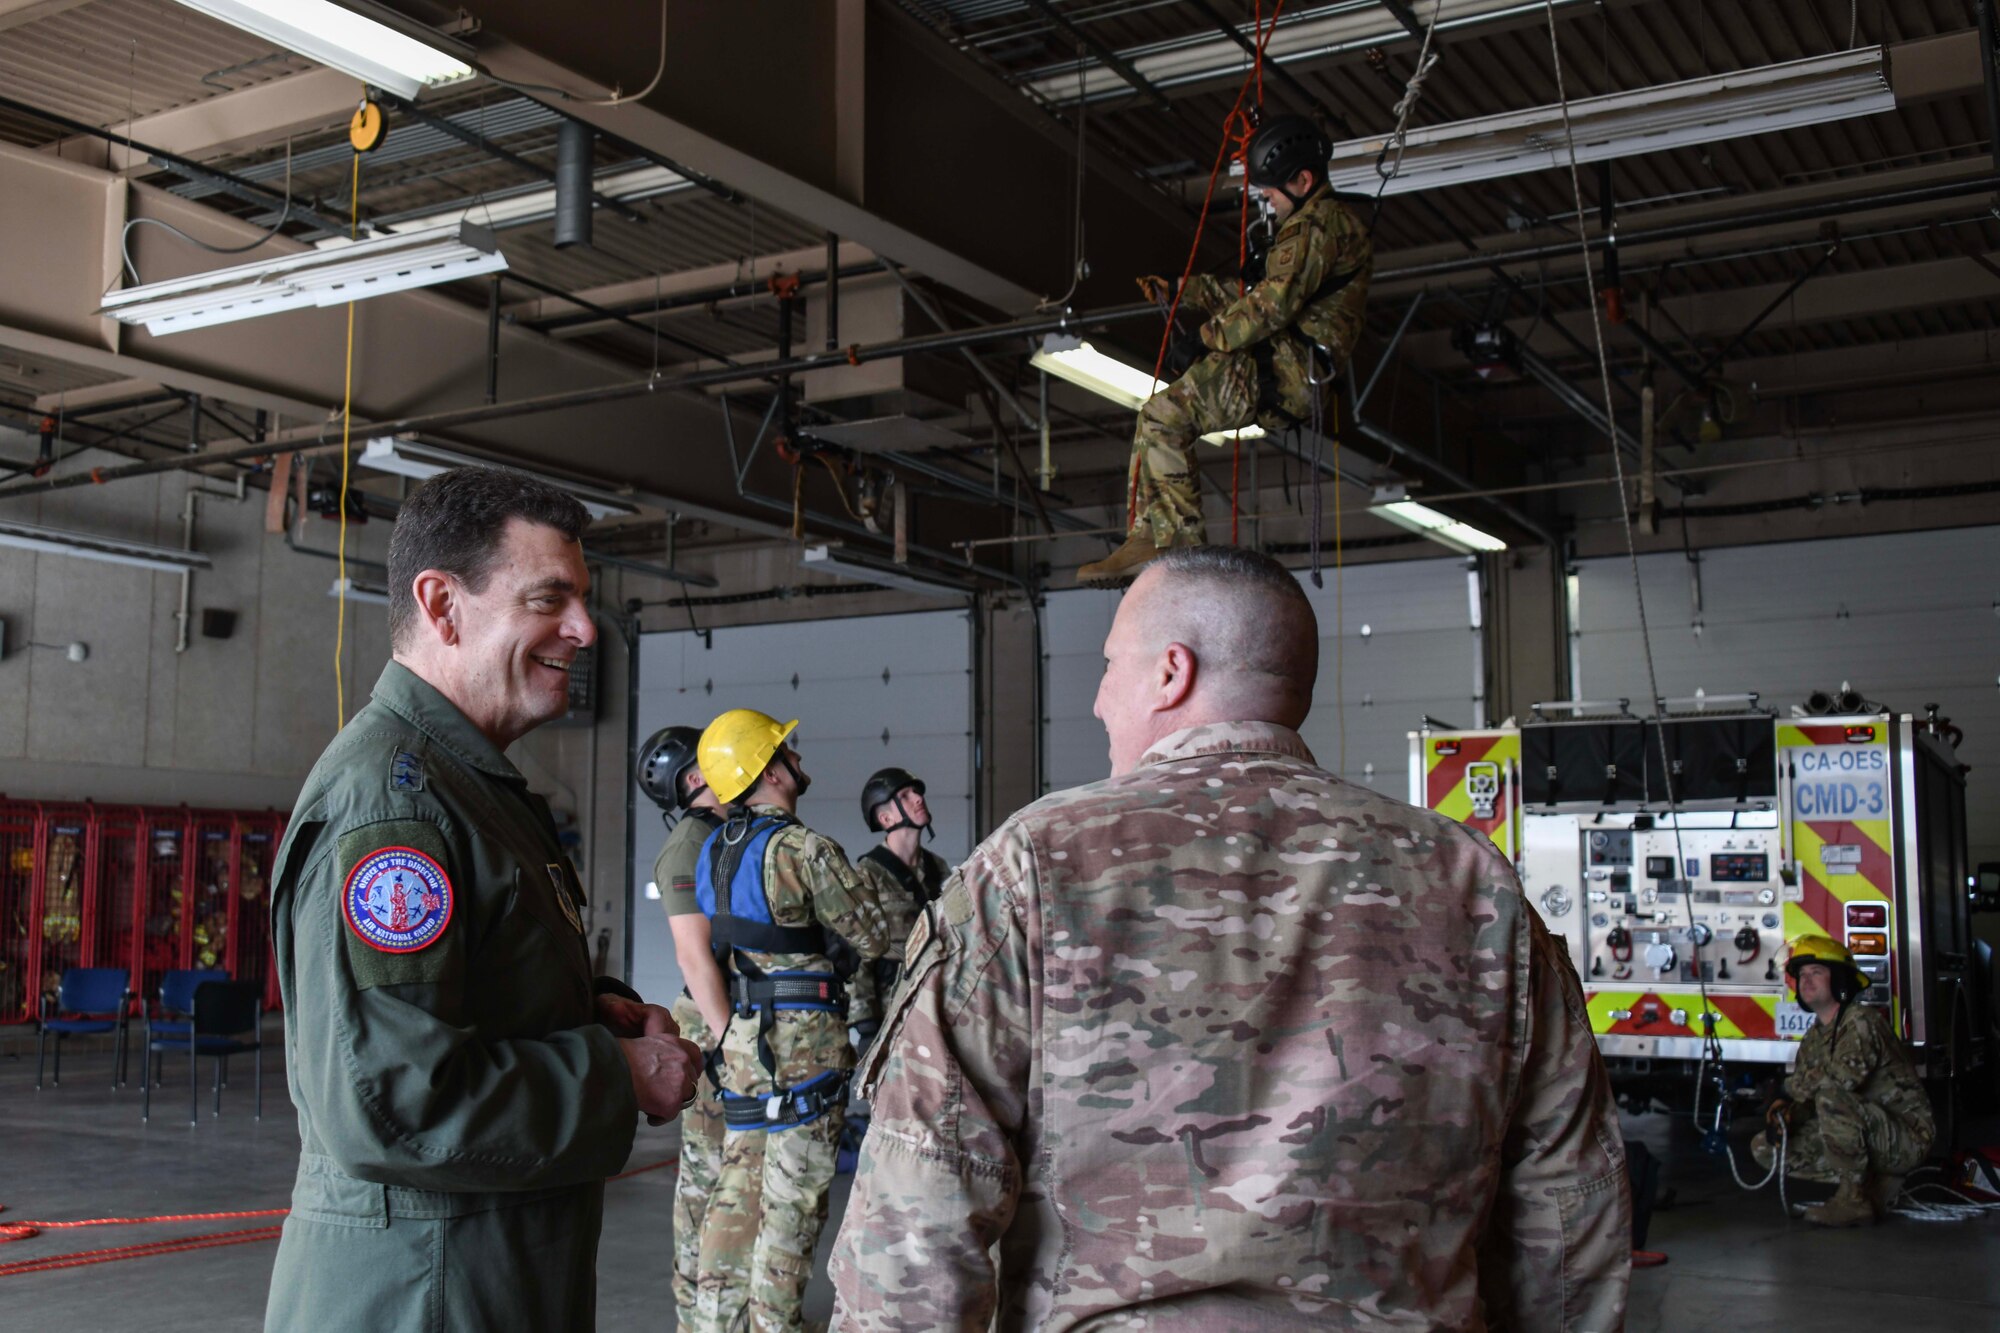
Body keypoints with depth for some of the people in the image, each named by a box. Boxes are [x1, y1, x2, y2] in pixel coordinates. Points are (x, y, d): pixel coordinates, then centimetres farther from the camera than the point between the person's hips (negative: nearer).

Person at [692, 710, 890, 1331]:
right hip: (801, 1037, -7)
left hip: (737, 1034, 7)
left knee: (737, 1185, 14)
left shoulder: (712, 852, 8)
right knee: (792, 1198, 1)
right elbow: (872, 940, -7)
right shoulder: (805, 850, -15)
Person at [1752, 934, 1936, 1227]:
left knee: (1831, 1097, -35)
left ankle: (1855, 1199, -22)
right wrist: (1784, 1112, -14)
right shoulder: (1814, 1038, 11)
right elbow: (1804, 1098, 11)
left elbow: (1845, 1074, -33)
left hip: (1906, 1138, -9)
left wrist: (1790, 1086, -17)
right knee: (1764, 1148, 1)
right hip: (1872, 1139, 9)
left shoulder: (1861, 1021, -16)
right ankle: (1872, 1183, 3)